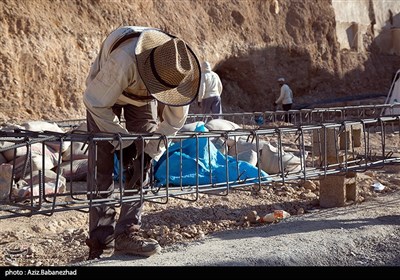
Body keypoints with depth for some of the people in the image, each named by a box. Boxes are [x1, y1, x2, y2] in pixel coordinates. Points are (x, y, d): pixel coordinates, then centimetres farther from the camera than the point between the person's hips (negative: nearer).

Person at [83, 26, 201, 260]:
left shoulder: (178, 69, -30)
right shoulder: (123, 61, -45)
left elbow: (175, 120, -16)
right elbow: (96, 103, -30)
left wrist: (151, 151, -20)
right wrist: (123, 142, -26)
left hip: (142, 97, 4)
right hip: (104, 94, -3)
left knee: (142, 162, -8)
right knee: (102, 164, -11)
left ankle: (127, 232, -1)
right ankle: (101, 239, -6)